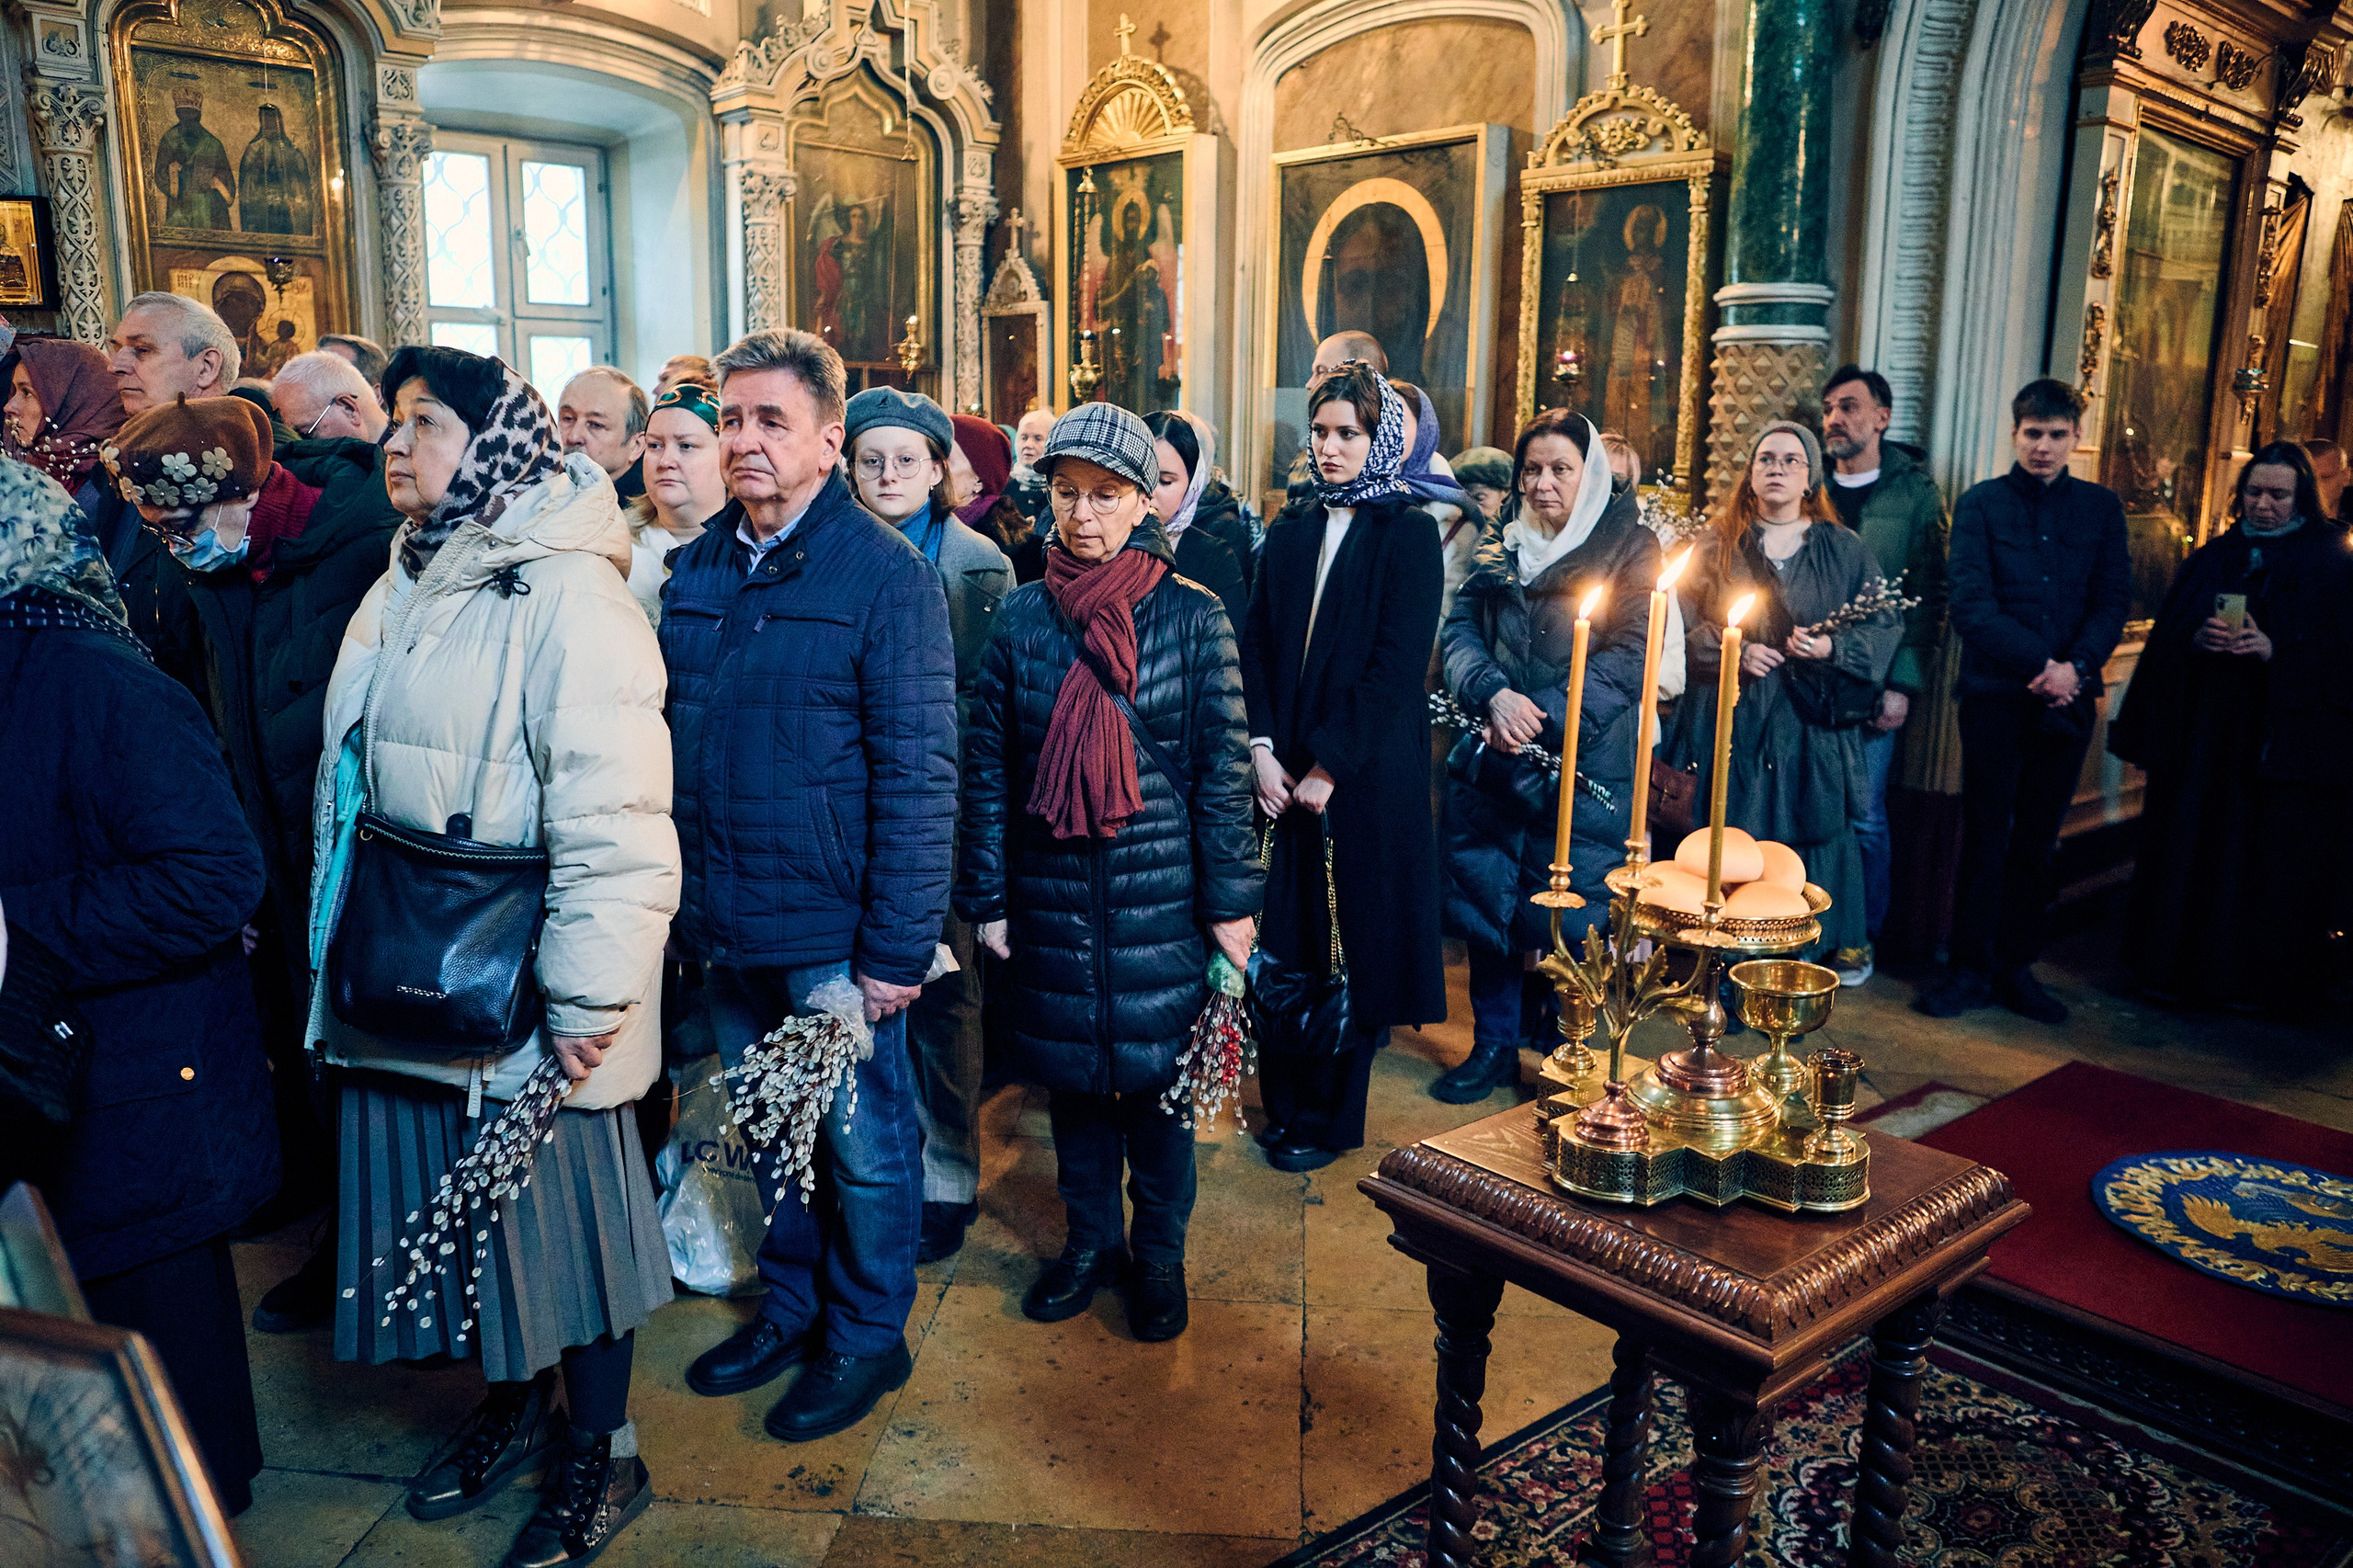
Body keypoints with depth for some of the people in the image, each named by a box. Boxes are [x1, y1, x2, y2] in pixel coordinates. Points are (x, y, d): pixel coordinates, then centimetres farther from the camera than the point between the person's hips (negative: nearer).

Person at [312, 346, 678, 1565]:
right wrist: (345, 943, 18)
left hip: (522, 990, -7)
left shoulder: (567, 595, -16)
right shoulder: (402, 592, 11)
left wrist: (588, 997, -22)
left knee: (562, 1203, 6)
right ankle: (514, 1402, 39)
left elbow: (612, 812, -21)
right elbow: (353, 786, 17)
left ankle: (600, 1451, 25)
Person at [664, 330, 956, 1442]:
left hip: (835, 932, -5)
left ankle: (868, 1333, 29)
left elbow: (918, 773, -14)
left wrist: (897, 944, -16)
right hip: (725, 929, 6)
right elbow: (665, 740, 13)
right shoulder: (697, 568, 6)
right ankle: (793, 1304, 39)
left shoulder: (886, 573, -11)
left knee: (862, 1144, 10)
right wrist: (675, 894, 8)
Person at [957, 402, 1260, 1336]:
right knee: (1069, 1069, 13)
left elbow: (1222, 767, -4)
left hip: (1160, 891, -2)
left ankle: (1159, 1252, 27)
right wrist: (986, 897, 1)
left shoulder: (1192, 617, -4)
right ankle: (1091, 1239, 32)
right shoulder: (1024, 615, 2)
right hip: (1051, 892, 2)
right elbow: (988, 763, 3)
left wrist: (1231, 901, -6)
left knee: (1158, 1071, 8)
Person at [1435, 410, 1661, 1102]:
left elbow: (1628, 659, -9)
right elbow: (1458, 630, 5)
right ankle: (1494, 1044, 22)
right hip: (1491, 761, 4)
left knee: (1569, 914, -1)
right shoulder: (1498, 545, 13)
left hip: (1584, 762, -4)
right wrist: (1494, 694, -15)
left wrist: (1543, 718, -17)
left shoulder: (1630, 547, 0)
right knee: (1483, 895, 7)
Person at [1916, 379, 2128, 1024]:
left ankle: (2017, 967, 18)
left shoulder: (2102, 508, 11)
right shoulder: (1981, 504, 2)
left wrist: (2075, 666, -13)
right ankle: (1972, 969, 10)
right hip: (1995, 696, -3)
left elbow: (2113, 602, 4)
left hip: (2068, 698, 3)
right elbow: (1971, 606, -7)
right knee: (1987, 837, 1)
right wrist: (2040, 665, -15)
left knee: (2037, 841, 9)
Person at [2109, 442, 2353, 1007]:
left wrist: (2276, 651, -19)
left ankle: (2258, 977, 11)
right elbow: (2166, 636, 9)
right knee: (2188, 848, 4)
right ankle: (2176, 966, 12)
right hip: (2201, 735, 3)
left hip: (2282, 737, -3)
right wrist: (2196, 639, -12)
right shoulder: (2211, 559, 12)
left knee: (2266, 861, 0)